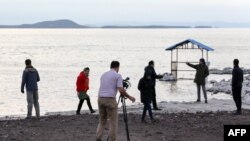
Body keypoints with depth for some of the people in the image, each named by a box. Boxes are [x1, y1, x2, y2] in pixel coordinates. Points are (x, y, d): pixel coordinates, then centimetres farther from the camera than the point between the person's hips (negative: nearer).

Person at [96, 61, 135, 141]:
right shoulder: (118, 75, -3)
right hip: (110, 99, -6)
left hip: (100, 98, 6)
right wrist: (130, 97, 2)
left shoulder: (103, 75, 17)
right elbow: (121, 90, -11)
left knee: (102, 121, 15)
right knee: (113, 122, 2)